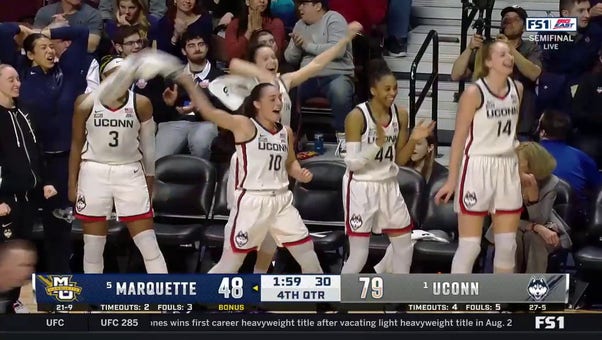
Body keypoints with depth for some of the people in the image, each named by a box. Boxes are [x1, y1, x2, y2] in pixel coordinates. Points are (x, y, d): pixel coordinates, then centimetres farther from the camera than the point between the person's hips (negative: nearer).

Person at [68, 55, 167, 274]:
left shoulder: (141, 104, -4)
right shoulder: (85, 103, -5)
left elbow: (148, 147, 6)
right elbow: (77, 144, 4)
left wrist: (149, 181, 11)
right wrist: (72, 183, 3)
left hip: (129, 173, 0)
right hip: (94, 172, 0)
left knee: (148, 243, -3)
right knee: (93, 245, 7)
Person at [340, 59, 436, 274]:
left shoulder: (400, 115, 1)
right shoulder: (357, 116, -16)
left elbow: (399, 160, 8)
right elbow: (351, 163, -17)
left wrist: (414, 140, -9)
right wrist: (377, 144, -30)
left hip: (389, 186, 7)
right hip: (361, 188, -7)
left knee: (405, 246, 12)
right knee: (359, 255, -6)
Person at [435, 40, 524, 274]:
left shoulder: (517, 89, 7)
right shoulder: (474, 93, -13)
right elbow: (459, 138, -10)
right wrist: (451, 180, -12)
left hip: (507, 170, 6)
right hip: (477, 169, -6)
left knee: (507, 245, 9)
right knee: (470, 246, -4)